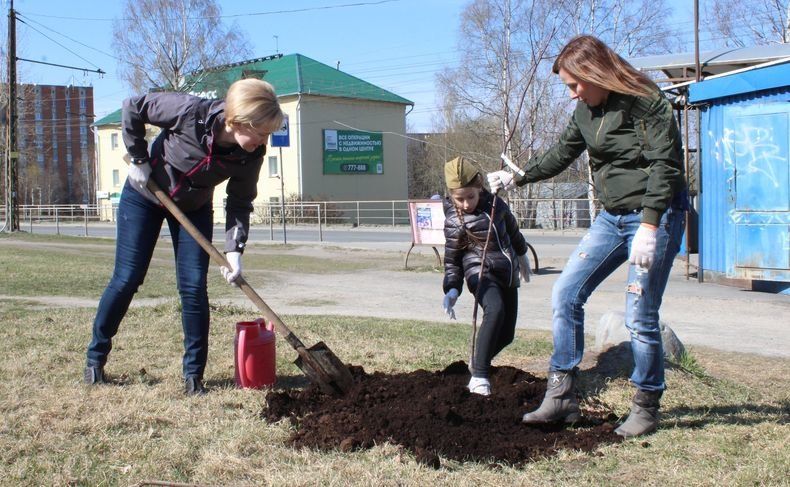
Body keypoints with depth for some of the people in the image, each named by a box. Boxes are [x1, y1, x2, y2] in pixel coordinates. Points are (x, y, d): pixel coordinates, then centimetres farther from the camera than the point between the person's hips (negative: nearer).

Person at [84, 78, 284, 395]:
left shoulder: (251, 155, -24)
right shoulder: (190, 111, -34)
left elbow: (240, 203, -13)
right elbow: (133, 108, -20)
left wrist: (234, 249, -25)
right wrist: (139, 159, -19)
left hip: (194, 208, 3)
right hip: (144, 195, -2)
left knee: (194, 287, -6)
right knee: (126, 279, 0)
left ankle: (194, 374, 5)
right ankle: (95, 358, 19)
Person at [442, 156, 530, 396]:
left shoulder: (494, 203, 2)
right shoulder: (454, 222, -10)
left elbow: (512, 230, 21)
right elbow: (452, 261, -4)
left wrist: (521, 255, 33)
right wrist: (451, 291, -19)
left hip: (507, 274, 6)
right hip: (480, 272, -6)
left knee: (506, 334, 5)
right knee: (495, 309, -35)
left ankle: (478, 361, 36)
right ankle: (479, 376, -33)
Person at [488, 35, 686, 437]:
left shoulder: (645, 102, -14)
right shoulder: (586, 110, 9)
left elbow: (664, 166, -20)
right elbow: (562, 155, 22)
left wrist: (650, 226, -28)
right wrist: (516, 178, 22)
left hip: (656, 216, -8)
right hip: (611, 217, 8)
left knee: (640, 315, -9)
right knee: (566, 294, 1)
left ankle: (646, 407, 10)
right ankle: (562, 396, 7)